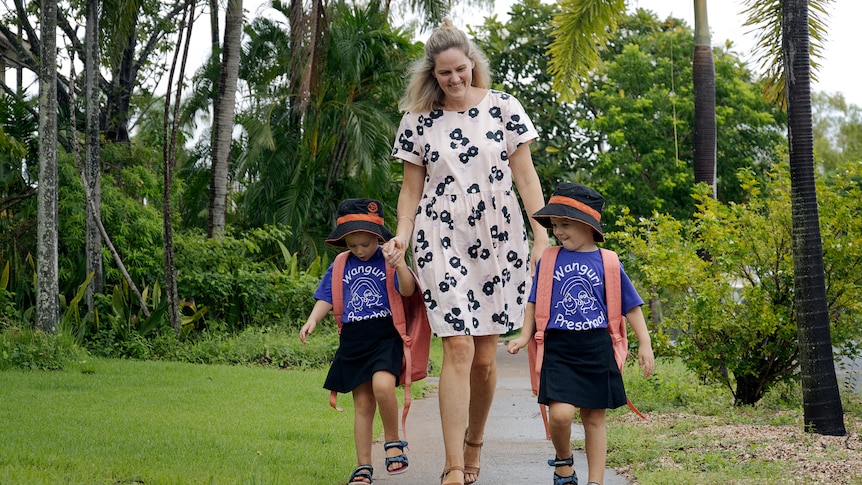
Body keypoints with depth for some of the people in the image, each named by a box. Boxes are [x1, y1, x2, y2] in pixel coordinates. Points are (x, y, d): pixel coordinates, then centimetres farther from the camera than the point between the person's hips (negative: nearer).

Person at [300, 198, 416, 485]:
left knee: (382, 386, -28)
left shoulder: (387, 261, -1)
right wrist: (312, 321, -5)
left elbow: (408, 291, -12)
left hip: (385, 335, -4)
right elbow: (326, 298, 13)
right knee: (363, 404, 6)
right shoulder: (341, 267, 10)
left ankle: (393, 440, -5)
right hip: (352, 340, 4)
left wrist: (401, 267, -31)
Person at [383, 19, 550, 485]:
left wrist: (542, 232, -3)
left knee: (485, 354, 5)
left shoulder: (503, 108, 3)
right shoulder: (417, 121, 3)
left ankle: (474, 447, 26)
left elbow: (525, 175, 4)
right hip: (442, 241, -1)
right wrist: (402, 235, -8)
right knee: (459, 347, -13)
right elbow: (411, 188, 8)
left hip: (499, 237, 1)